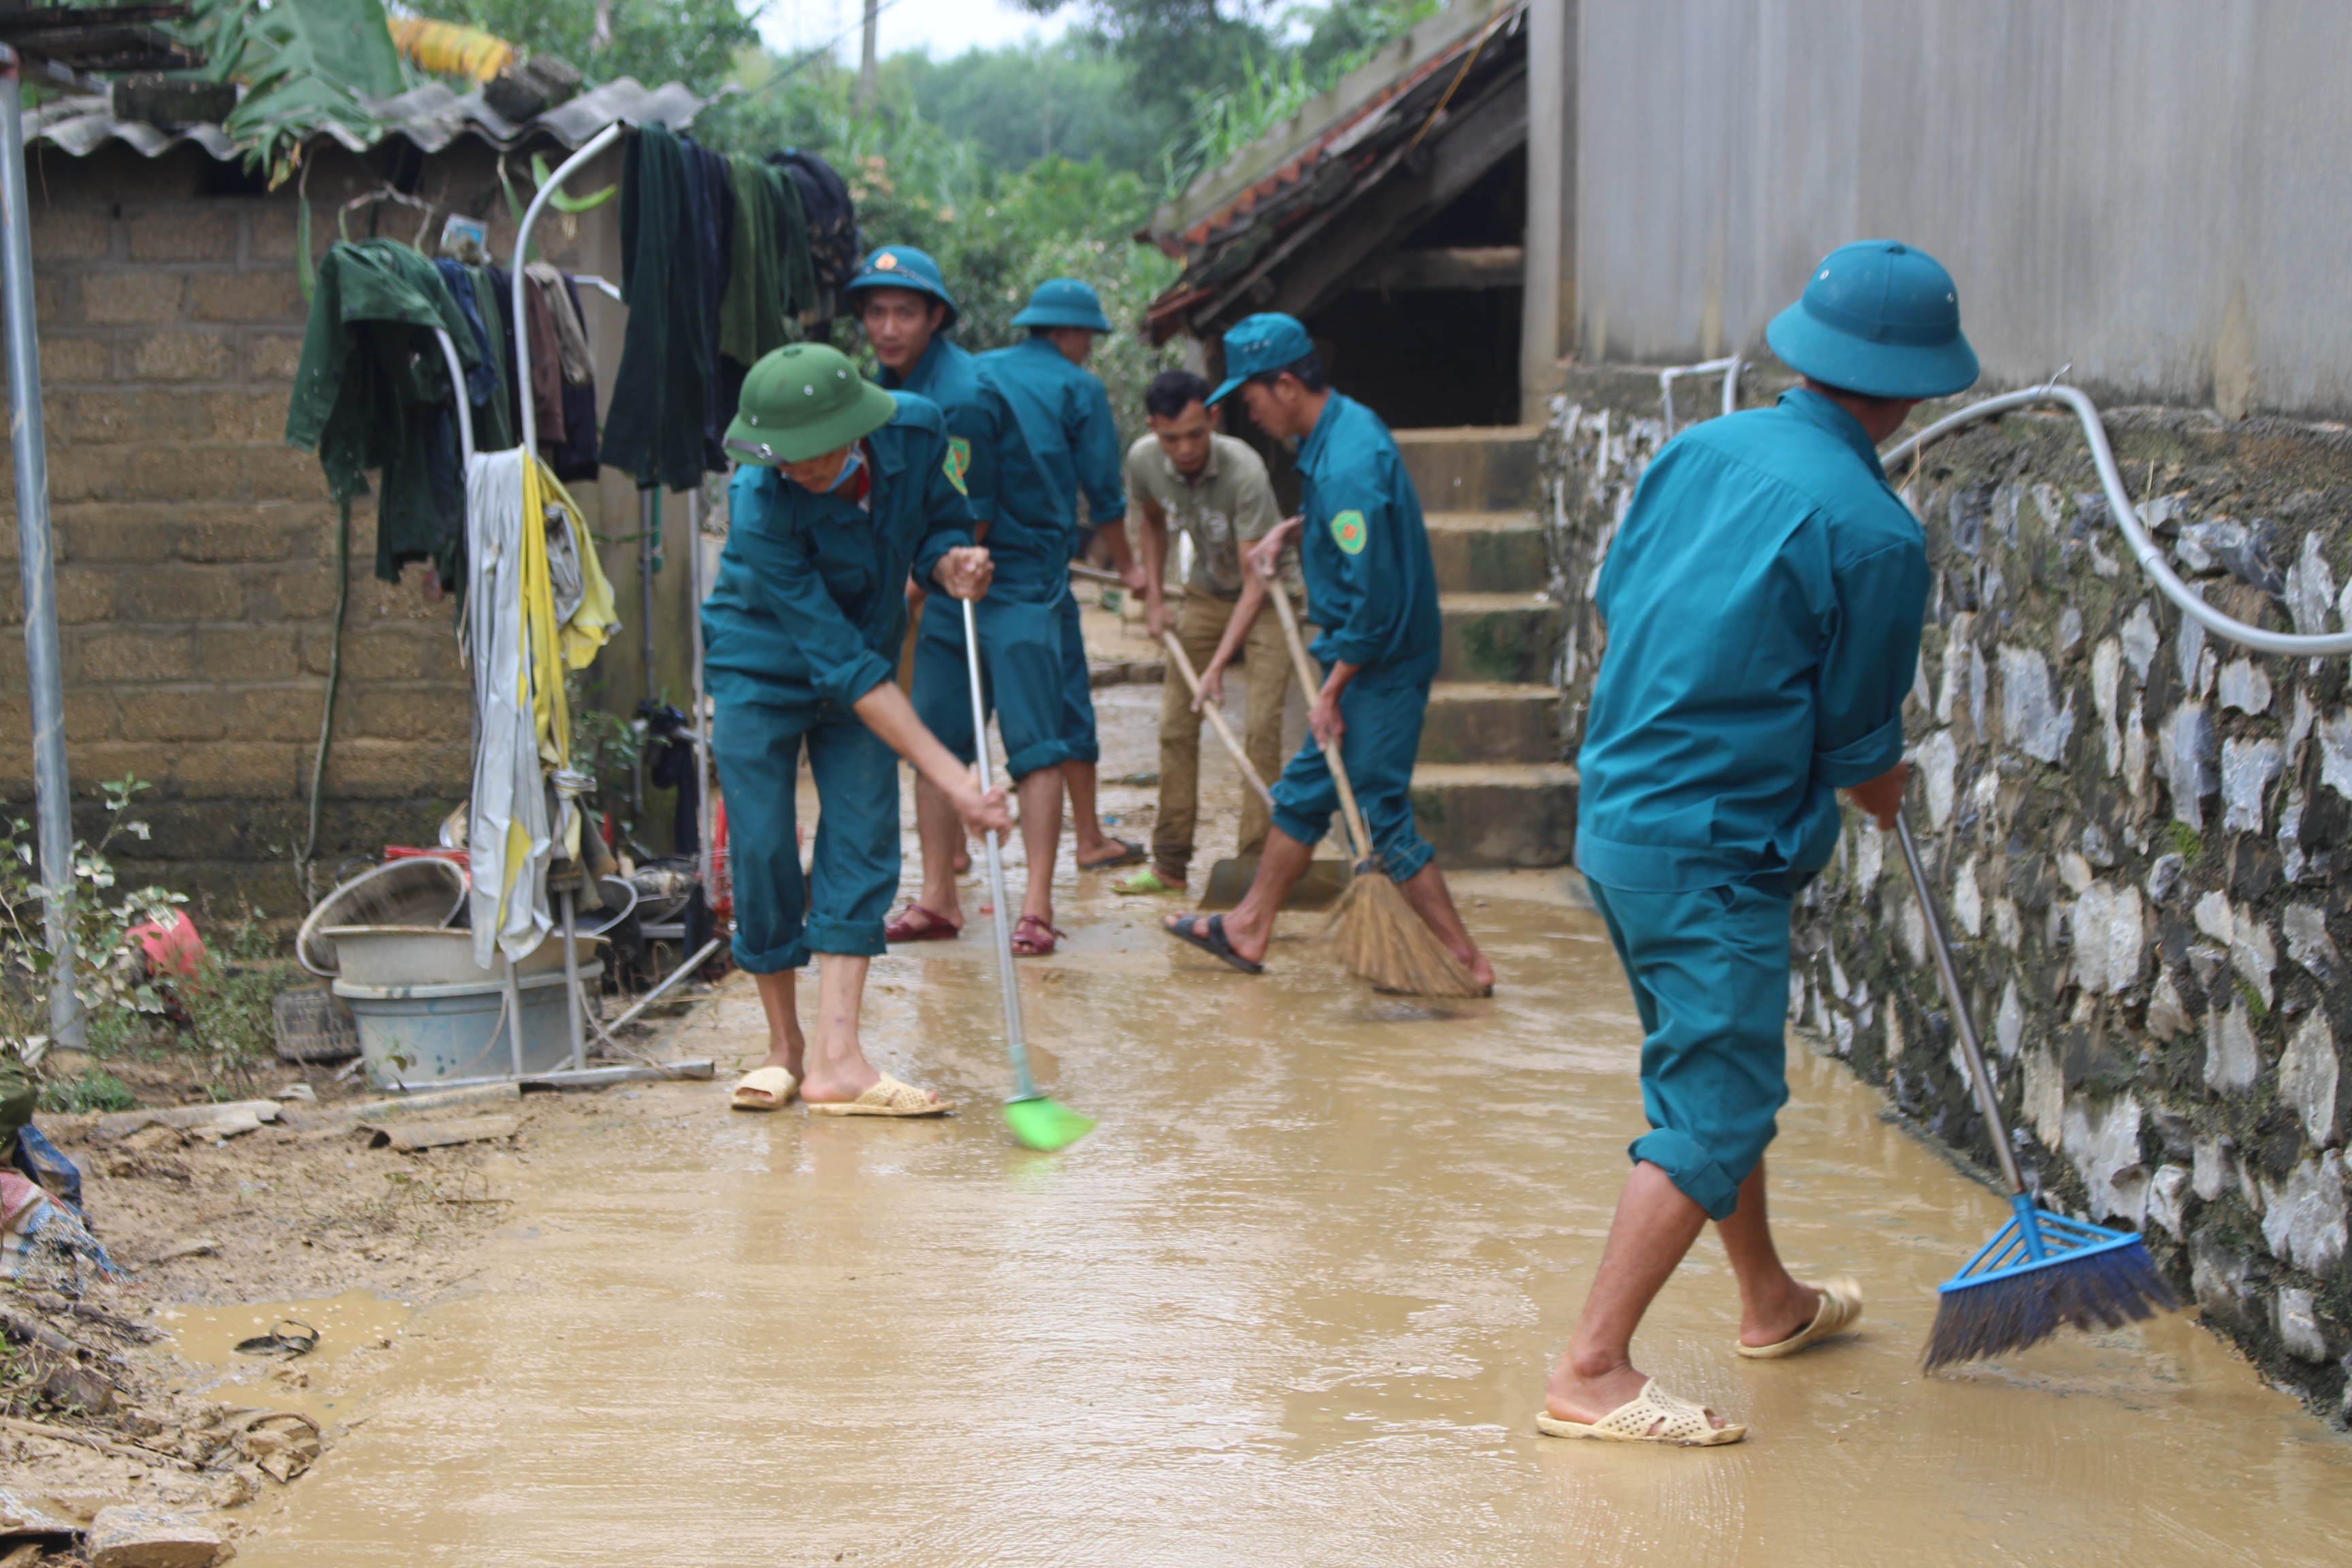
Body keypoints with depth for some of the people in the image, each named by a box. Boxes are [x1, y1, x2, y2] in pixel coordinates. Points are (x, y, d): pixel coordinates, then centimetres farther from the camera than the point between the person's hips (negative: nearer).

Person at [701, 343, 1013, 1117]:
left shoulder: (916, 429, -21)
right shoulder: (761, 512, -33)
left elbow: (939, 519, 2)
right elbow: (846, 668, -34)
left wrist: (948, 560, -25)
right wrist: (950, 778, -37)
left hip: (863, 660, 4)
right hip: (760, 668, -4)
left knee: (862, 844, -6)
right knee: (761, 852, -6)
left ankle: (836, 1055, -8)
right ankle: (784, 1045, 13)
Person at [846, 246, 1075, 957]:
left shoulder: (964, 397, -22)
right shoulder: (895, 384, 6)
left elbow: (970, 524, -18)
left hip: (1016, 578, -9)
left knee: (1032, 743, -9)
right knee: (935, 738, 7)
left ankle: (1036, 906, -10)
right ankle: (938, 899, 12)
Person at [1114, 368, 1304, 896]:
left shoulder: (1244, 470, -33)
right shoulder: (1144, 459, -15)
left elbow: (1255, 581, -32)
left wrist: (1219, 664, -36)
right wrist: (1154, 599, 2)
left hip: (1268, 595, -5)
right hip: (1205, 592, 5)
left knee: (1260, 726, -16)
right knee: (1175, 722, 2)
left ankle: (1255, 865, -11)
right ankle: (1169, 864, 11)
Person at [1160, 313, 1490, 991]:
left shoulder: (1349, 464, -25)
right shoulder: (1345, 424, 6)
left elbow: (1375, 597, -27)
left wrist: (1331, 689, -19)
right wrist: (1291, 530, 9)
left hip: (1381, 664, -10)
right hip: (1363, 660, 10)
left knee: (1381, 817, -6)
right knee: (1303, 790, 17)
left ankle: (1467, 963, 0)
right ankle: (1248, 930, 29)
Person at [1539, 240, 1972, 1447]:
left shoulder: (1701, 448, 3)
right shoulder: (1872, 534, -17)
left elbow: (1612, 610, 13)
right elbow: (1860, 747, -7)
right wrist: (1888, 795, 15)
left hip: (1616, 812, 9)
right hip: (1715, 858, -9)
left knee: (1718, 1069, 22)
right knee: (1712, 1109, -3)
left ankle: (1770, 1302, 40)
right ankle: (1592, 1372, -5)